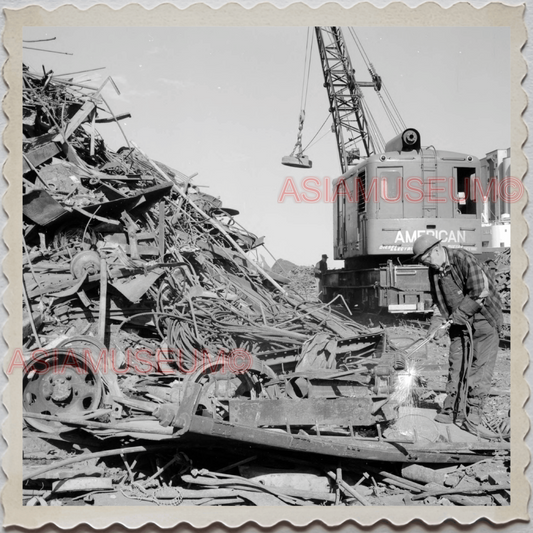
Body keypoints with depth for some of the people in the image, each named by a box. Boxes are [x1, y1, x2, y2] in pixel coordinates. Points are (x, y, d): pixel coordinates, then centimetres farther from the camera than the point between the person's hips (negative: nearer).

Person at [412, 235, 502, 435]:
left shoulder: (463, 258, -17)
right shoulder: (434, 271, 5)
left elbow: (480, 292, -22)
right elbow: (438, 301, 13)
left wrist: (456, 316, -18)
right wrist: (438, 320, -6)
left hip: (483, 320, -6)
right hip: (459, 324, 6)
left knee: (480, 367, -7)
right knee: (456, 366, 2)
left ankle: (473, 415, -5)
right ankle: (452, 411, 7)